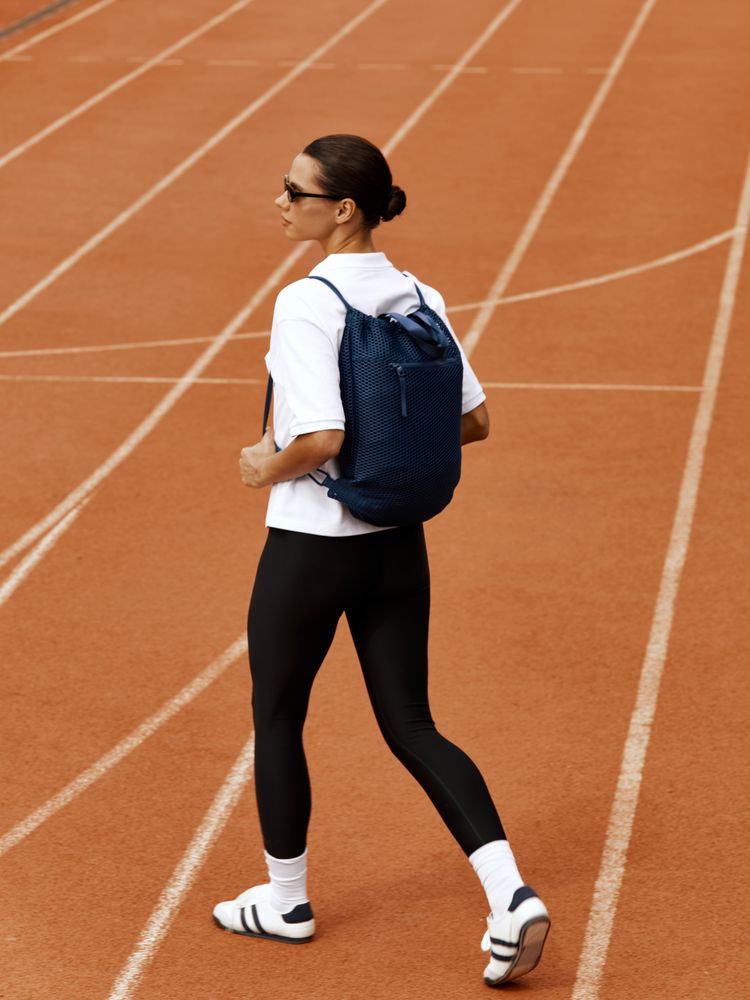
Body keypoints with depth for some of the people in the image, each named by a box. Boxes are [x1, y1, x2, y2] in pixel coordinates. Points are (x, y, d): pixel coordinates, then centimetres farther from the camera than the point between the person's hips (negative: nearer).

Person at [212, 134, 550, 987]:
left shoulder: (305, 304, -20)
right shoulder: (419, 299, 2)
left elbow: (320, 439, -28)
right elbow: (473, 421, 6)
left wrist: (268, 466, -9)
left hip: (311, 544, -6)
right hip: (397, 543, 6)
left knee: (277, 720, 15)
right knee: (411, 727, 11)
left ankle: (285, 901, 31)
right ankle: (511, 897, -4)